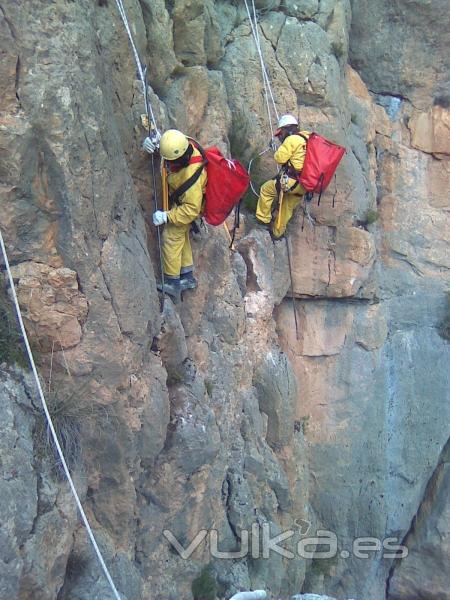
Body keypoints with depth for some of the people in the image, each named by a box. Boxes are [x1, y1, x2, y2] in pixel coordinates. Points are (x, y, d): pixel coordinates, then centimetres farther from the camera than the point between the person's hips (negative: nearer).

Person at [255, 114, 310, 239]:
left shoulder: (292, 139, -12)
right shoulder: (307, 139, 15)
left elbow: (280, 158, -13)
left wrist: (281, 148, 7)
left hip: (292, 181, -8)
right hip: (304, 184, 9)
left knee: (266, 190, 10)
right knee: (288, 208, 21)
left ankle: (263, 218, 17)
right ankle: (277, 232, 33)